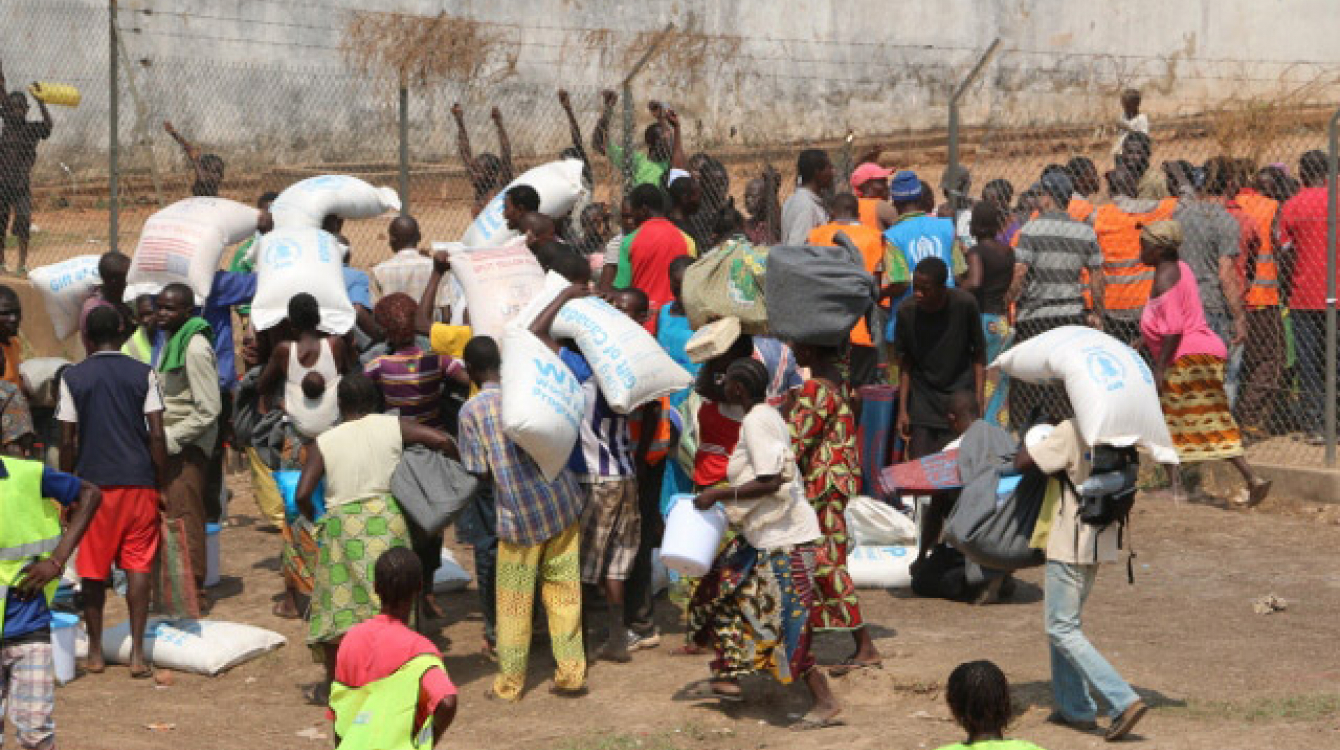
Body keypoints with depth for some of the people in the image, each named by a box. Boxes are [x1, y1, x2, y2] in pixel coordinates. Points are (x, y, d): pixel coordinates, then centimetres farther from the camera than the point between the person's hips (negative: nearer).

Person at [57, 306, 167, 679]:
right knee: (138, 565, 3)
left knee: (93, 570, 9)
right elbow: (157, 435, -4)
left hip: (93, 483, 0)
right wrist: (161, 481, 5)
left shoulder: (73, 377, -2)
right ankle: (137, 653, -4)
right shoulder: (144, 374, -1)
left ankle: (95, 652, 17)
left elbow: (67, 441, -2)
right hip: (139, 481, 0)